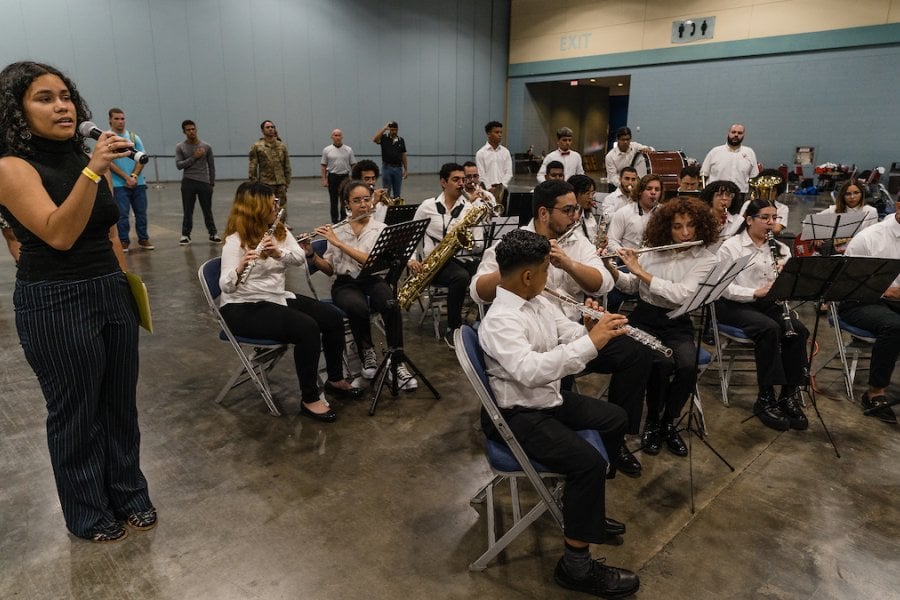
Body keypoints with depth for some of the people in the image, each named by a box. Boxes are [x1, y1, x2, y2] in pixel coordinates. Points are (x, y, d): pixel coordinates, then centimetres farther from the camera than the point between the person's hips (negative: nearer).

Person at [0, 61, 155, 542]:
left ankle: (129, 494, 34)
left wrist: (125, 284, 19)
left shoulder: (86, 160, 7)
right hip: (55, 304, -6)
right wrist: (93, 172, -34)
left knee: (120, 402, 15)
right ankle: (88, 513, 29)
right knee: (76, 412, 9)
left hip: (111, 294, 6)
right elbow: (59, 235, -25)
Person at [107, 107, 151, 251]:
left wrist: (134, 176, -10)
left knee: (141, 213, 6)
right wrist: (127, 178, -14)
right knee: (122, 214, -2)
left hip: (138, 183, 3)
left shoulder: (134, 137, 11)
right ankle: (123, 241, 7)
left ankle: (143, 239, 16)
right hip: (119, 185, -3)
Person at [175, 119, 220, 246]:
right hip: (188, 182, 0)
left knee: (207, 210, 5)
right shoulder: (180, 147, 1)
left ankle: (213, 233, 13)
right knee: (188, 210, 3)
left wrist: (212, 183, 7)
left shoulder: (206, 147, 4)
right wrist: (194, 157, -15)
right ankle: (186, 235, 11)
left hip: (204, 182, 1)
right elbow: (179, 165, -8)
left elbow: (211, 166, 9)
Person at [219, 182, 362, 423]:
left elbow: (301, 258, -7)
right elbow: (226, 286, -23)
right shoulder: (235, 240, -15)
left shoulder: (279, 230, 6)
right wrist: (240, 267, -43)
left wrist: (279, 252, -27)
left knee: (333, 317, -9)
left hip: (276, 297, 8)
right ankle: (309, 399, -14)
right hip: (243, 308, -7)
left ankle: (335, 379, 10)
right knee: (307, 328, -28)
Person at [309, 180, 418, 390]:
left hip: (373, 281, 0)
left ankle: (396, 363, -23)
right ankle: (367, 353, -9)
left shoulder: (381, 229, 3)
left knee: (391, 306, -34)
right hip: (345, 284, 1)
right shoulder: (336, 231, 10)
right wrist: (310, 254, -8)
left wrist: (339, 243, -17)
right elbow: (329, 269, 10)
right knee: (358, 308, -35)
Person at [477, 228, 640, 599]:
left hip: (550, 398, 10)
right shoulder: (500, 320, -27)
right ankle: (575, 565, -7)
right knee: (589, 462, -25)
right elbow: (530, 370, -42)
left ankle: (587, 507, 34)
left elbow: (569, 337, 9)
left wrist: (591, 328, -14)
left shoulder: (538, 302, 2)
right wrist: (591, 343, -41)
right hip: (519, 415, -10)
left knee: (615, 419, 20)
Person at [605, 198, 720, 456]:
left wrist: (641, 271, -19)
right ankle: (652, 421, -2)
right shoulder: (653, 251, 4)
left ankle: (668, 422, -2)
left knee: (688, 367, -30)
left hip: (678, 324, 0)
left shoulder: (706, 259, -4)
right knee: (662, 363, -29)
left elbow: (681, 294, -19)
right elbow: (630, 286, 13)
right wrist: (609, 266, -5)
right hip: (644, 318, 0)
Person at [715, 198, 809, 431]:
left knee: (799, 330, -24)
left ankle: (790, 395, -13)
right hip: (736, 305, -5)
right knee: (770, 328, -33)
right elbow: (724, 287, -12)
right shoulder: (731, 246, -3)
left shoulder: (780, 248, 15)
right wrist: (755, 292, -25)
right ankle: (766, 398, -23)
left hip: (769, 303, 5)